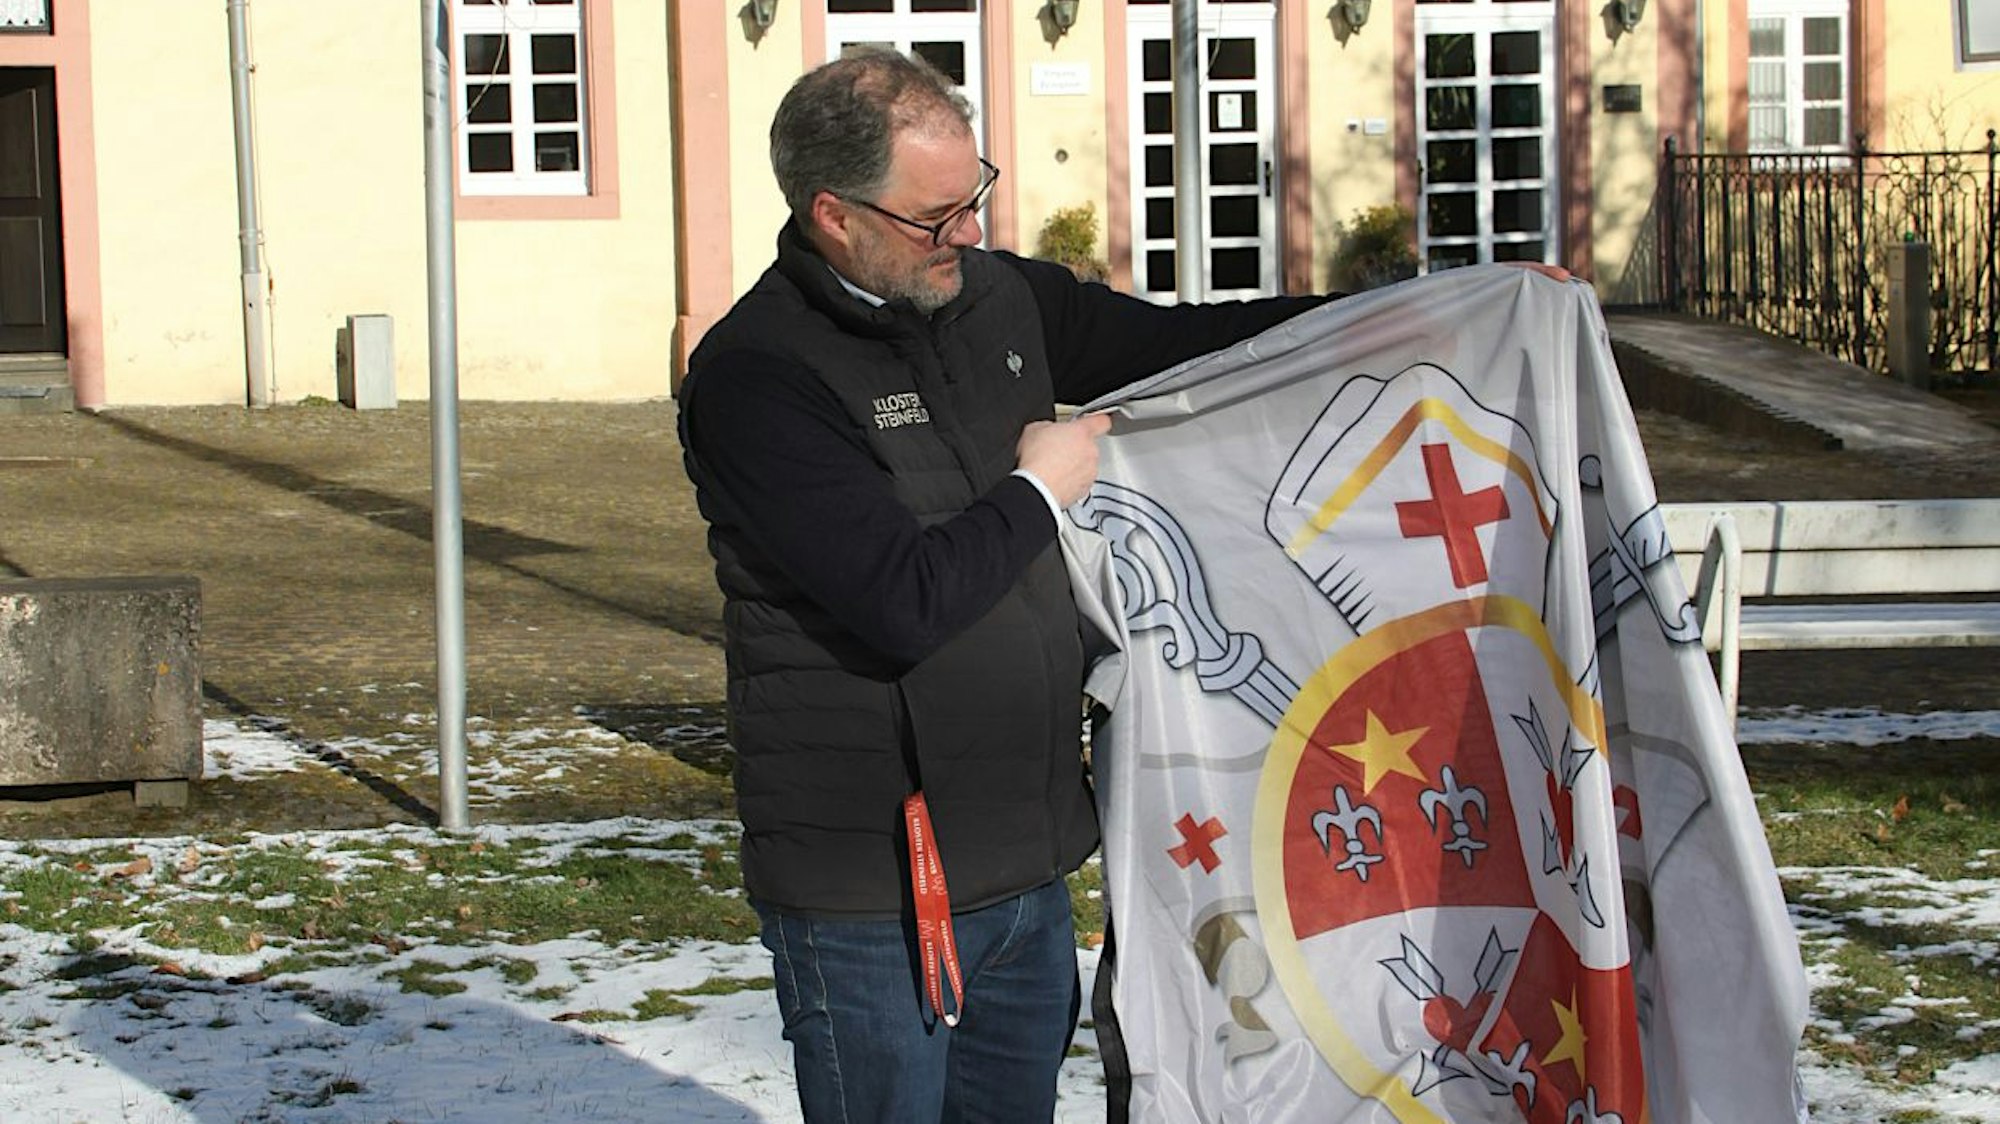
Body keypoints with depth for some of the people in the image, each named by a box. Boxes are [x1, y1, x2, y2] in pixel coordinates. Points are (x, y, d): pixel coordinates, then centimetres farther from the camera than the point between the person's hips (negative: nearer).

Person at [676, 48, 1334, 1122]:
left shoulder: (998, 298, 6)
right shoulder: (756, 378, -17)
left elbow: (1169, 341, 22)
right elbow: (903, 601, -25)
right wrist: (1039, 492, -9)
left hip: (1029, 866, 7)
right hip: (868, 895, -7)